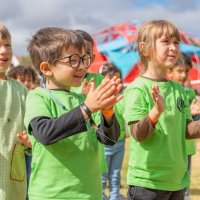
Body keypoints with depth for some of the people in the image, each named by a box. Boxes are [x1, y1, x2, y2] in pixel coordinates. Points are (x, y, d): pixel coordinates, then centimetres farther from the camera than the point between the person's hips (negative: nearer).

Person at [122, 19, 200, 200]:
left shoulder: (179, 89, 8)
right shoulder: (137, 89, -13)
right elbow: (138, 134, -20)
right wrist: (156, 112, -35)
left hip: (178, 179, 7)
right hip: (147, 180, -7)